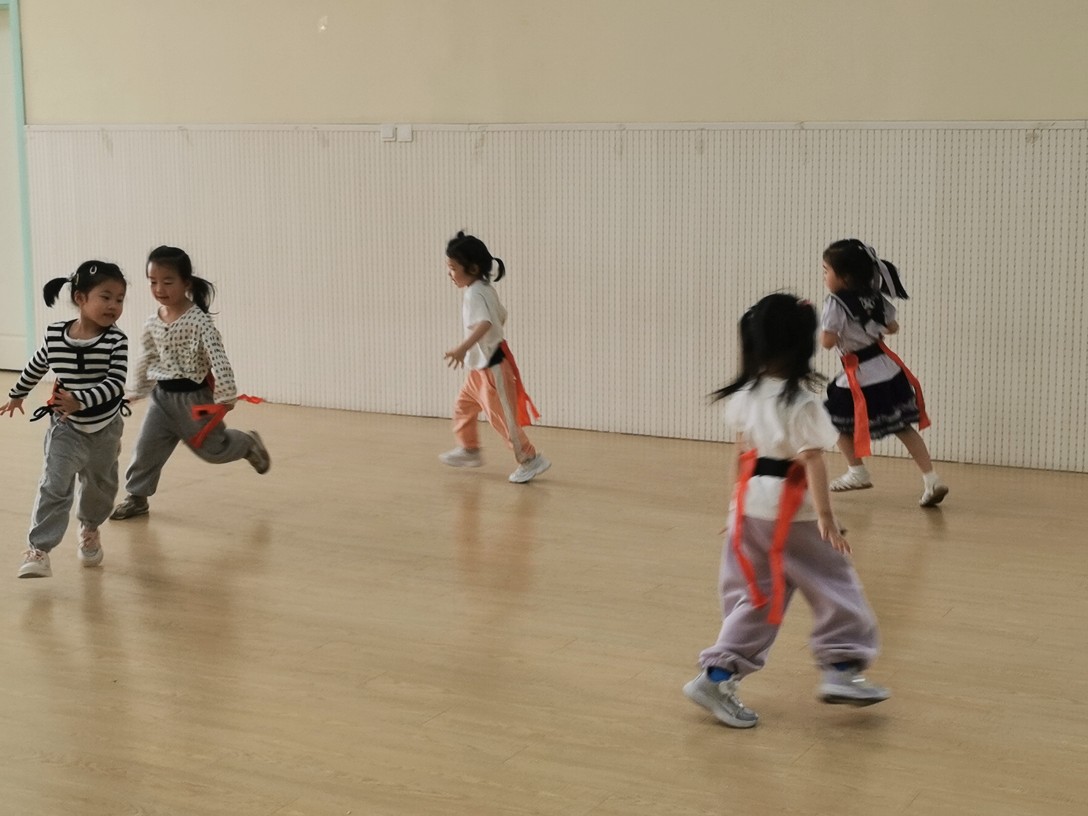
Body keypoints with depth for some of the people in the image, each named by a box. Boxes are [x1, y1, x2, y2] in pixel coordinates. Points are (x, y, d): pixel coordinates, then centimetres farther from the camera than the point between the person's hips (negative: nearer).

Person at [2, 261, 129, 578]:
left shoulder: (116, 341, -18)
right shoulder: (55, 334, -12)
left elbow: (115, 383, -26)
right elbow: (36, 366, 8)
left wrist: (80, 401, -39)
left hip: (105, 427, 1)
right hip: (66, 427, -1)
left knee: (100, 486, 20)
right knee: (55, 486, -15)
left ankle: (90, 528, 47)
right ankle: (38, 549, -13)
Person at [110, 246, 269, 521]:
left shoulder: (199, 320, -20)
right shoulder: (152, 324, 0)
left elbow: (219, 360, -22)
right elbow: (146, 360, 14)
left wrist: (225, 397, -23)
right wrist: (138, 392, 21)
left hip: (194, 397, -5)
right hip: (163, 395, 5)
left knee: (212, 448, 8)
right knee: (146, 447, 2)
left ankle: (249, 444, 37)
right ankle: (137, 496, 16)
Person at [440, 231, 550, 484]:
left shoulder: (475, 293, -22)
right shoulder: (484, 289, 9)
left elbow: (485, 323, -38)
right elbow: (501, 315, 23)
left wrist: (463, 348, -50)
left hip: (492, 365, -10)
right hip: (481, 365, 10)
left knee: (501, 416, -4)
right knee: (463, 406, 19)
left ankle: (530, 459, 4)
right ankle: (469, 450, 33)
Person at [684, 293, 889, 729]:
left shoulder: (744, 396, 3)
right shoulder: (802, 403, -17)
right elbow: (813, 462, -20)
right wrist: (826, 516, -19)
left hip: (750, 505, 7)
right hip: (793, 513, -7)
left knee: (752, 595, 13)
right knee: (832, 586, 9)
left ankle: (718, 675, 10)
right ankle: (841, 669, 13)